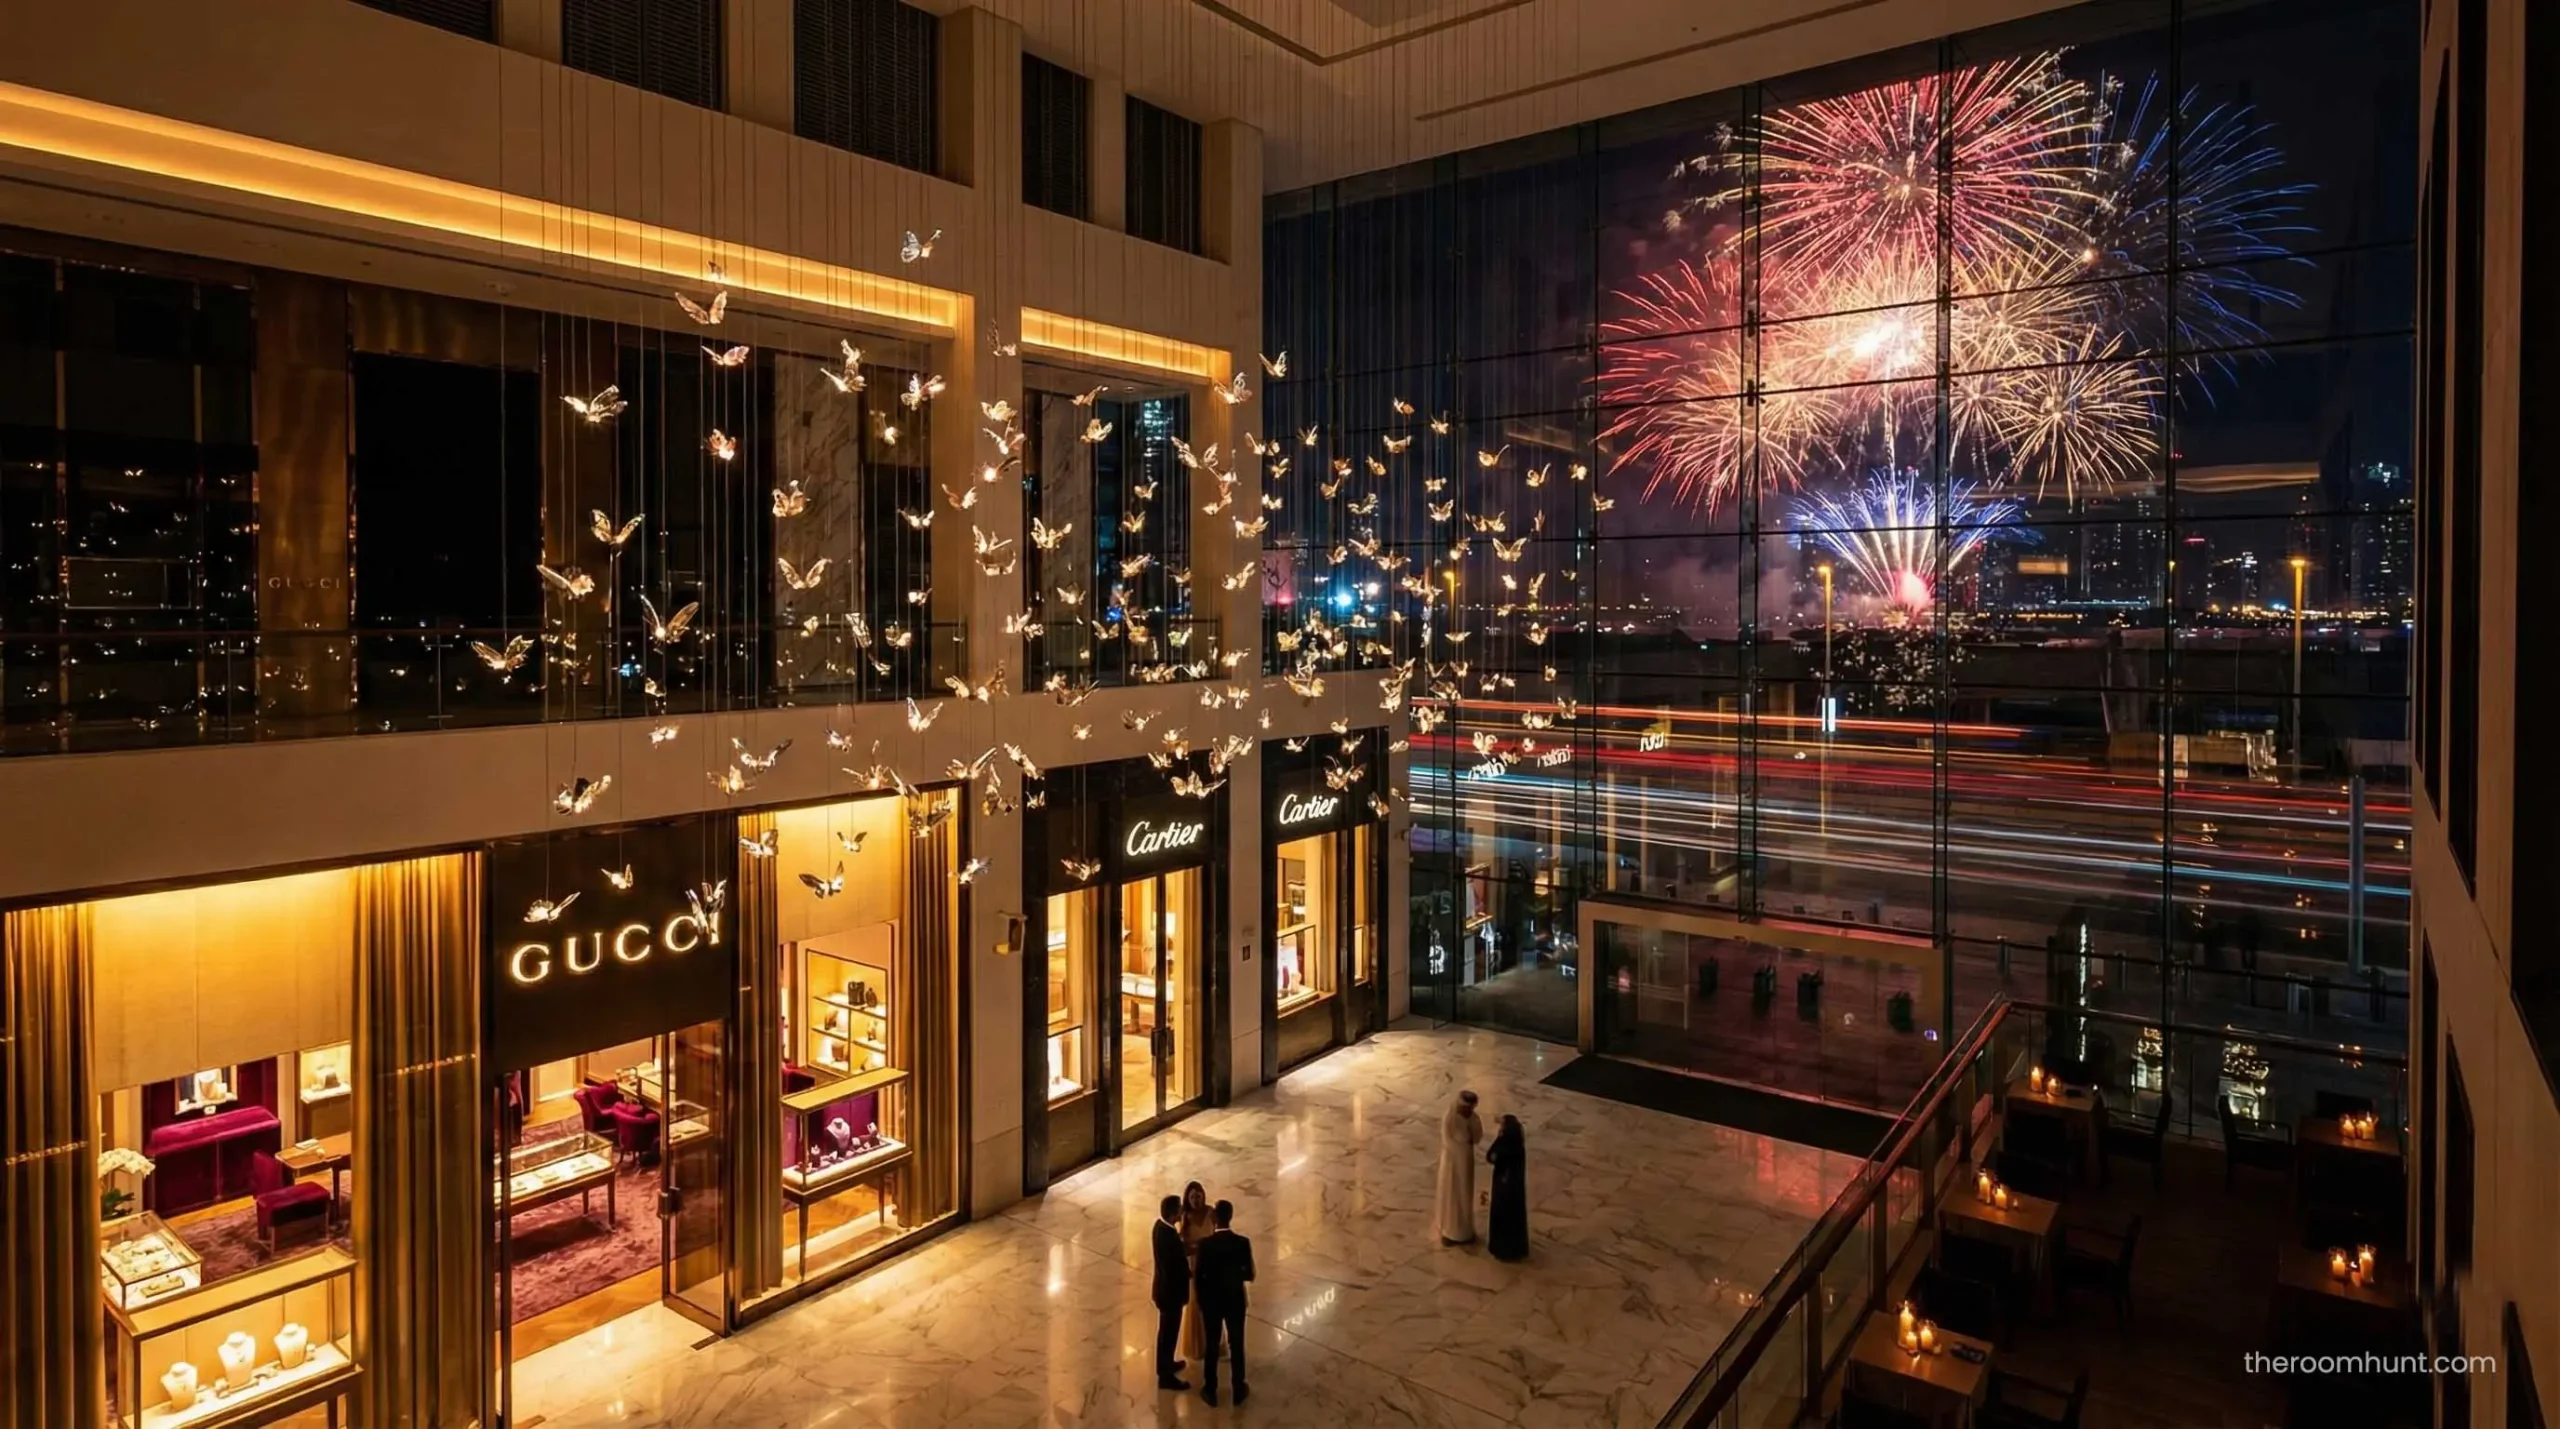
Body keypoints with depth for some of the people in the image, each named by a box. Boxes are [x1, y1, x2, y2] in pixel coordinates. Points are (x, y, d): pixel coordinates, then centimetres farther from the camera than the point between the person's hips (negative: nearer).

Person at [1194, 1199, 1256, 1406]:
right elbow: (1250, 1275, -10)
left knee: (1211, 1345, 15)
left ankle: (1210, 1391, 27)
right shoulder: (1243, 1243, -18)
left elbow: (1199, 1276, -11)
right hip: (1235, 1301, 0)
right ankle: (1239, 1390, 28)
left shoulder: (1205, 1244, -19)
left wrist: (1201, 1300, 5)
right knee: (1237, 1345, 16)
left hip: (1212, 1301, 0)